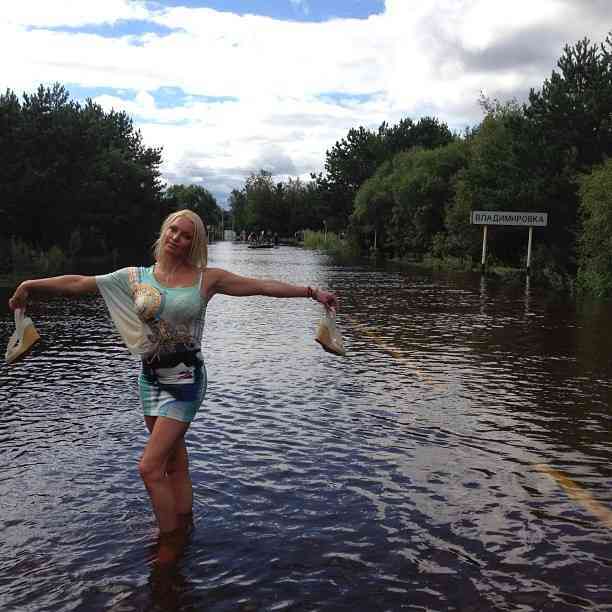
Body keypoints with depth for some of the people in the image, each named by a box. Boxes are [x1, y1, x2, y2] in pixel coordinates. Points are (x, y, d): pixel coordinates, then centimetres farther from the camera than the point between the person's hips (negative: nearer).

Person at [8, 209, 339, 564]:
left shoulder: (206, 279, -1)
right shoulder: (135, 277, 5)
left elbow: (263, 286, -1)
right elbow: (80, 283, 7)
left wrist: (312, 292, -2)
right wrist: (30, 285, 7)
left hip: (185, 377, -4)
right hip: (151, 377, 4)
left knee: (150, 467, -9)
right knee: (175, 463, 14)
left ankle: (169, 546, 7)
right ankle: (183, 529, 29)